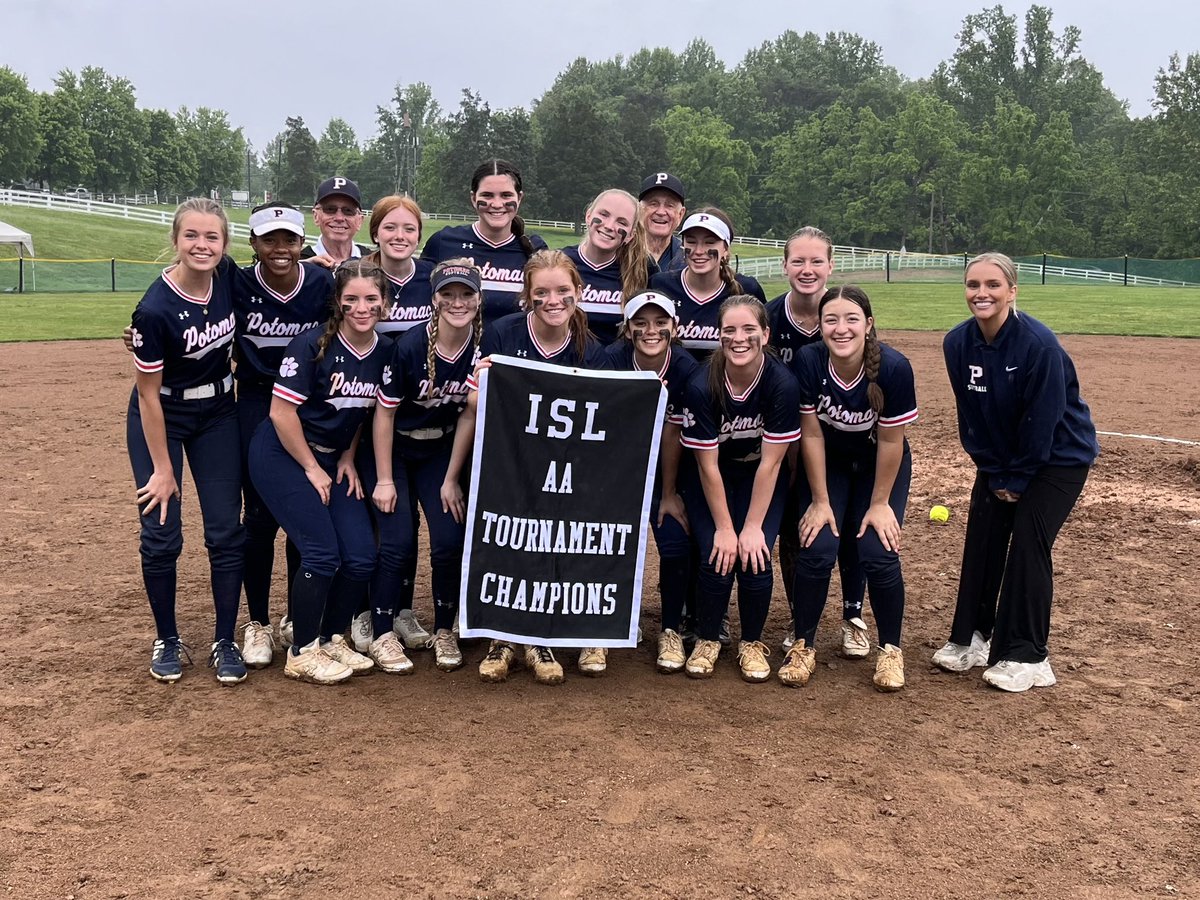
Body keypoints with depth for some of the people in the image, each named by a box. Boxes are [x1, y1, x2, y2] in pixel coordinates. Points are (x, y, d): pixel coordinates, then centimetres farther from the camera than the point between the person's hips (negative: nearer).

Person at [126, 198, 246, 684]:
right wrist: (162, 468, -13)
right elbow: (149, 393, -18)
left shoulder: (229, 276, -13)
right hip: (160, 421, -4)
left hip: (217, 415, 4)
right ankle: (167, 641, 17)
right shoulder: (155, 309, -26)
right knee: (162, 535, -2)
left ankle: (225, 641, 14)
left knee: (226, 532, 2)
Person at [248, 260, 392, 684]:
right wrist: (312, 469, -12)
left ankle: (331, 639, 19)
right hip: (282, 455, -6)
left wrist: (348, 458, 2)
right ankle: (302, 653, 5)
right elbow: (282, 412, -18)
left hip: (332, 458, 6)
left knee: (362, 557, -2)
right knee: (323, 553, -13)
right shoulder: (312, 345, -20)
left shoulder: (386, 352, -3)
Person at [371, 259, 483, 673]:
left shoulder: (484, 348, -15)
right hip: (395, 450, -3)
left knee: (450, 541, -5)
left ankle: (444, 631, 14)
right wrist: (384, 480, -12)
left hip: (442, 451, 3)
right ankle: (381, 633, 9)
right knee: (398, 543, -9)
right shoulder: (410, 346, -24)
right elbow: (385, 411, -15)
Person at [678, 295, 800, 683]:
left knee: (755, 558, -15)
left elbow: (770, 463, -20)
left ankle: (752, 642, 11)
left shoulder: (782, 383, -25)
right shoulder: (701, 386, -26)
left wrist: (752, 527, -19)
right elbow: (708, 465, -19)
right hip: (711, 480, 0)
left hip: (760, 479, 0)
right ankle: (707, 639, 11)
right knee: (717, 558, -16)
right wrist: (724, 528, -16)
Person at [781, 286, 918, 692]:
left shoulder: (894, 368, -30)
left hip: (881, 466, -1)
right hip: (828, 464, 1)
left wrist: (879, 504, -11)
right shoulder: (807, 362, -26)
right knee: (816, 549, -14)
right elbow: (811, 434, -16)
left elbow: (890, 441, -19)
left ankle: (890, 649, 9)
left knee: (879, 553, -14)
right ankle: (803, 644, 8)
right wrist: (820, 501, -11)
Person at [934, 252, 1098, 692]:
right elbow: (970, 416, -4)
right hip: (1000, 456, 6)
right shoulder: (958, 343, -11)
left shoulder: (1039, 344, -27)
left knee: (1028, 544, -10)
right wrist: (994, 474, -4)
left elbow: (1043, 421, -22)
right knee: (981, 538, 4)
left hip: (1059, 456, -5)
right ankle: (972, 638, 19)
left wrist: (1017, 479, -15)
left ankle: (1027, 657, 0)